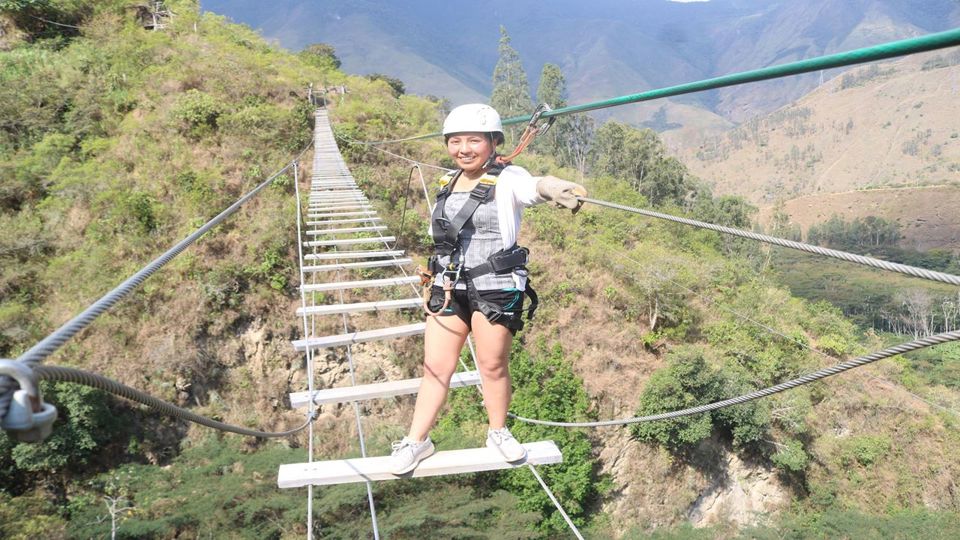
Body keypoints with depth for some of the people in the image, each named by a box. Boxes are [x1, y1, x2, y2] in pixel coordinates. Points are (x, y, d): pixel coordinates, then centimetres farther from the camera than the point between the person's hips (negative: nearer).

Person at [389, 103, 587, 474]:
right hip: (449, 286, 5)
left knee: (493, 366, 8)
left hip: (496, 288, -5)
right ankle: (416, 441, 23)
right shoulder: (448, 183, 9)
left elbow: (531, 186, -34)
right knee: (435, 367, 9)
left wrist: (552, 187, -58)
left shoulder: (506, 180, -10)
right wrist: (433, 285, 22)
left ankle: (498, 433, 32)